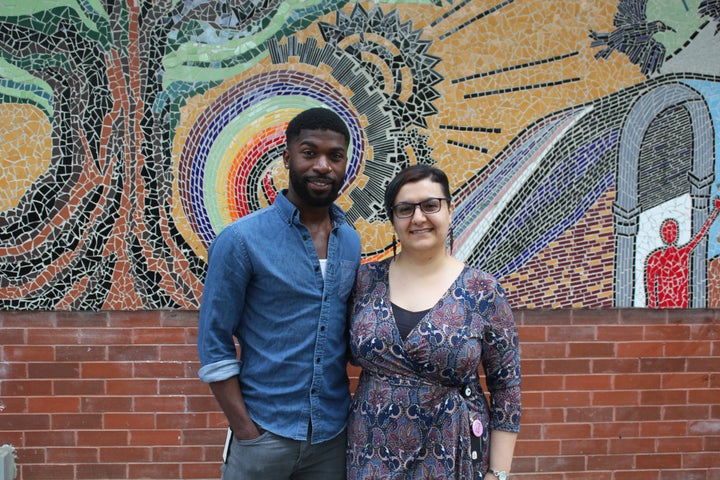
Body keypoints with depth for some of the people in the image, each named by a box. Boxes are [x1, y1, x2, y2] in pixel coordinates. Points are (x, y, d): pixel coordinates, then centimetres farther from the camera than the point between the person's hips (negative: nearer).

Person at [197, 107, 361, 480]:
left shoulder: (352, 243, 3)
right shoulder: (241, 239, -11)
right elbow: (214, 344, -9)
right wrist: (246, 433, -11)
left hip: (333, 434, 4)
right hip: (265, 433, -4)